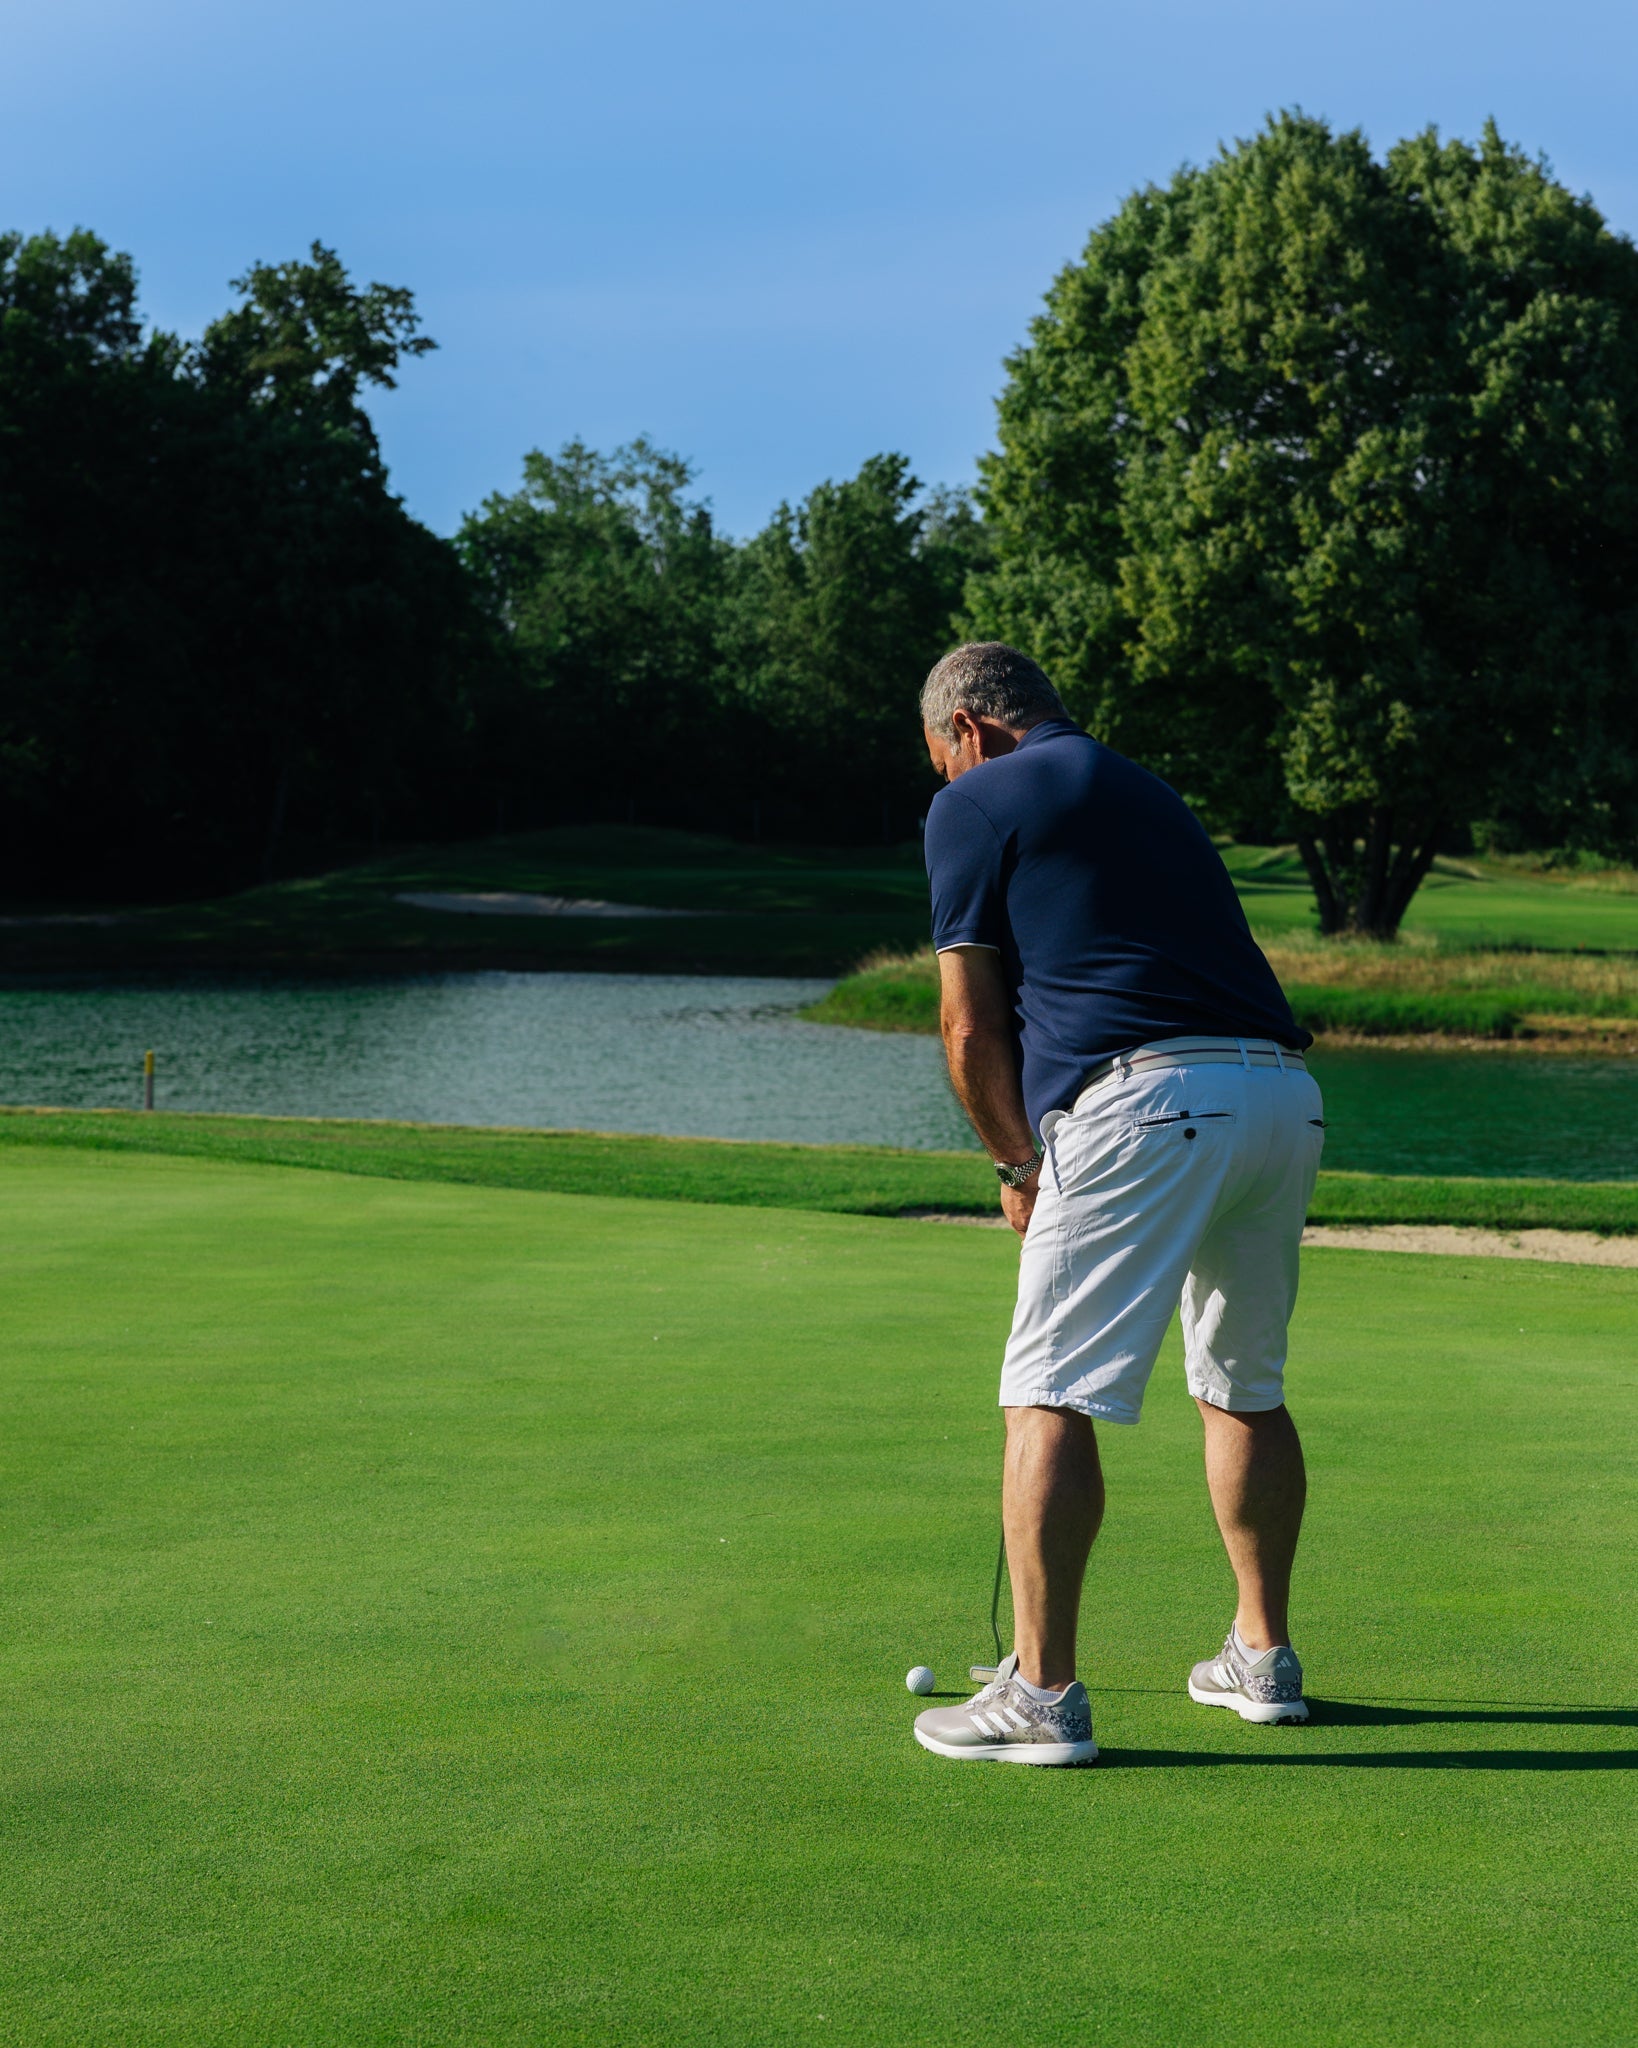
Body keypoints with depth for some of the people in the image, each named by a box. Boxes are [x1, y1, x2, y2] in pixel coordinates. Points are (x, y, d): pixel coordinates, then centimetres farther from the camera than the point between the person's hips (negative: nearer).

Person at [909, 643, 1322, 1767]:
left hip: (1145, 1097, -8)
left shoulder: (975, 805, 7)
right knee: (1244, 1386, 21)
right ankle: (1264, 1659, 29)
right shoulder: (1148, 792, 28)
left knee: (1051, 1394, -3)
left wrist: (1018, 1167, 17)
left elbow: (973, 1027, 3)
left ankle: (1043, 1693, -6)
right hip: (1284, 1092, 8)